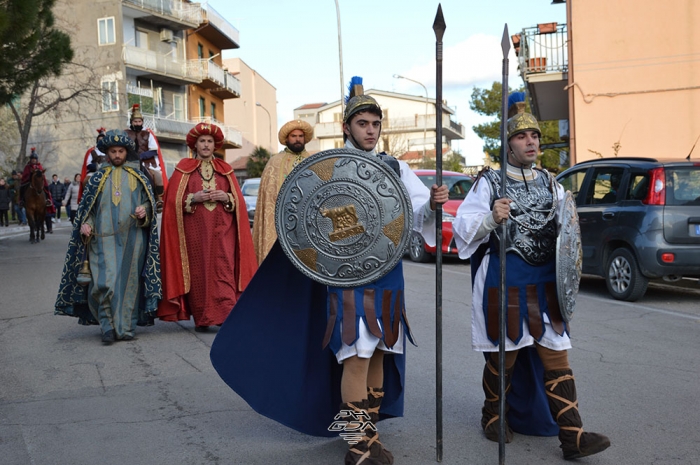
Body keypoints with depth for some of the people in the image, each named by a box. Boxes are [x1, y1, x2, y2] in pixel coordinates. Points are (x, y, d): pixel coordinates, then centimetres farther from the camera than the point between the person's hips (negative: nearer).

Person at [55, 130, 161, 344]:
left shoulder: (137, 176, 11)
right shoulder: (97, 178, 11)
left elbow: (149, 201, 12)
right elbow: (87, 206, 12)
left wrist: (144, 211, -10)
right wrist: (85, 224, -6)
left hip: (132, 238, 1)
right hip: (104, 238, 0)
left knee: (129, 282, 2)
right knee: (104, 282, -13)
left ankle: (125, 327, 10)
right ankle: (108, 326, 0)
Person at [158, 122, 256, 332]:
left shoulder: (225, 169, 14)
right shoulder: (184, 168, 8)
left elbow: (238, 200, 12)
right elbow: (174, 200, 2)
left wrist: (226, 197, -8)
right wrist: (194, 198, -13)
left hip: (221, 230, 1)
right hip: (195, 230, -1)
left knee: (224, 271, -9)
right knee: (198, 273, -2)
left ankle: (228, 317, -13)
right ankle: (201, 319, 7)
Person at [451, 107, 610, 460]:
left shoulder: (551, 184, 14)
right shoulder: (489, 182, -1)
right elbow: (462, 228, -8)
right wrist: (491, 219, -26)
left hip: (546, 282, 4)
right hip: (504, 281, -4)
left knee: (556, 355, 2)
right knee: (503, 354, 8)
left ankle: (572, 436, 5)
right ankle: (493, 415, 30)